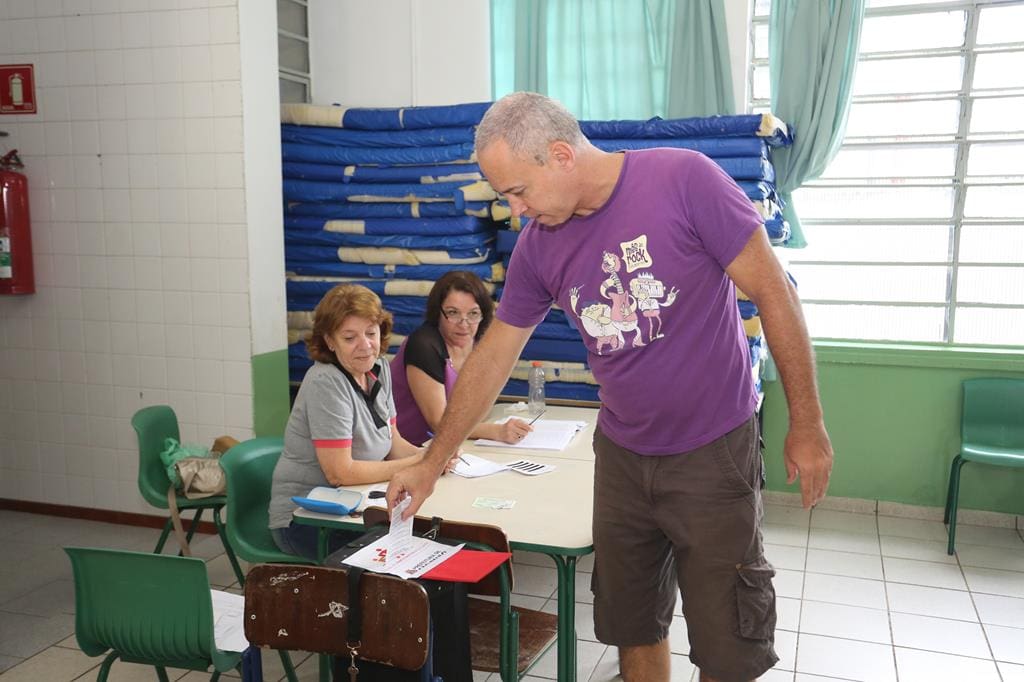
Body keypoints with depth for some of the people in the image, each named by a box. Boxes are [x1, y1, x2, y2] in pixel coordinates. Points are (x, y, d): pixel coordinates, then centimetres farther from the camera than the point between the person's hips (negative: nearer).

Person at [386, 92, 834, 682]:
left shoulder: (683, 180, -17)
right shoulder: (539, 244, -2)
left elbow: (774, 293, -12)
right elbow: (493, 358, 5)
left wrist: (807, 424, -10)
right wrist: (432, 464, 9)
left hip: (714, 452, -4)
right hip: (621, 456, 5)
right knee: (633, 626, 16)